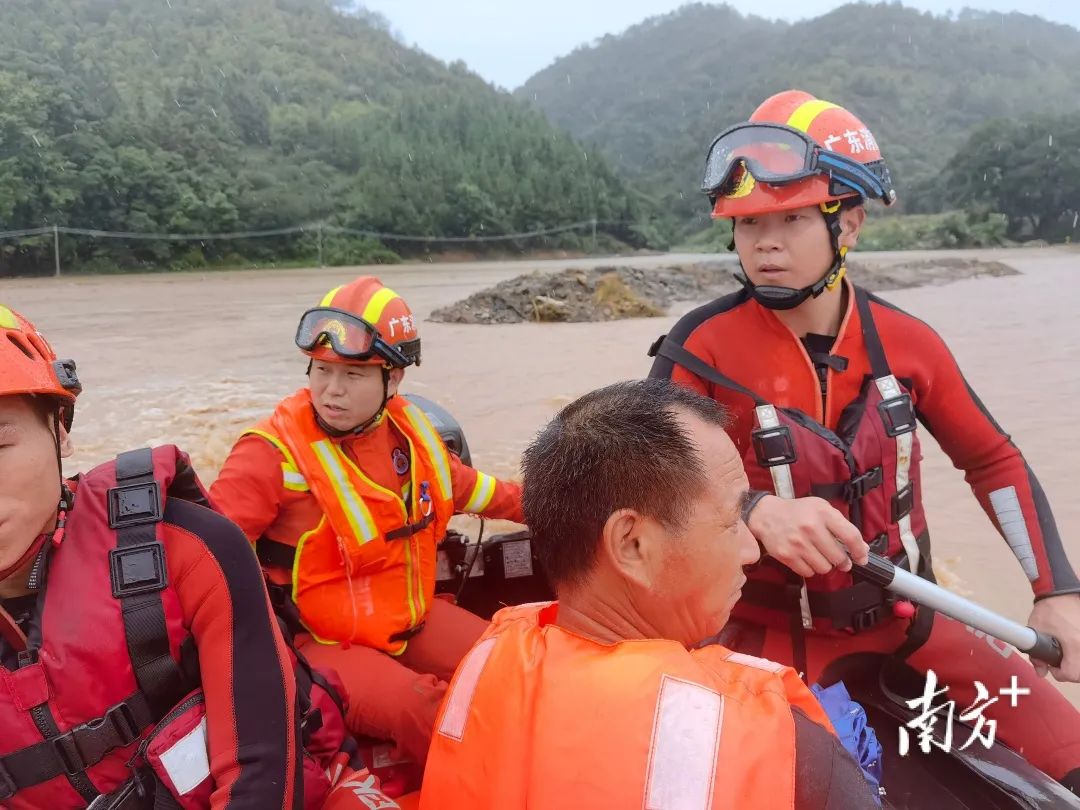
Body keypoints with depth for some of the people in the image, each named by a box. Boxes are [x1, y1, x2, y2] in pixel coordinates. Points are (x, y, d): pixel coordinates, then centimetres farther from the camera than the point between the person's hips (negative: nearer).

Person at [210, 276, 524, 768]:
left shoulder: (407, 429, 1)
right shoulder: (275, 452, -19)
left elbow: (462, 485, 19)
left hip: (411, 616, 7)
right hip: (317, 640, -6)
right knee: (420, 709, -29)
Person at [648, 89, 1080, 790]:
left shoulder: (906, 342, -6)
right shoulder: (702, 349, -17)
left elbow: (993, 459, 6)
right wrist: (756, 513, -36)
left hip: (907, 622, 4)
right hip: (773, 640, -3)